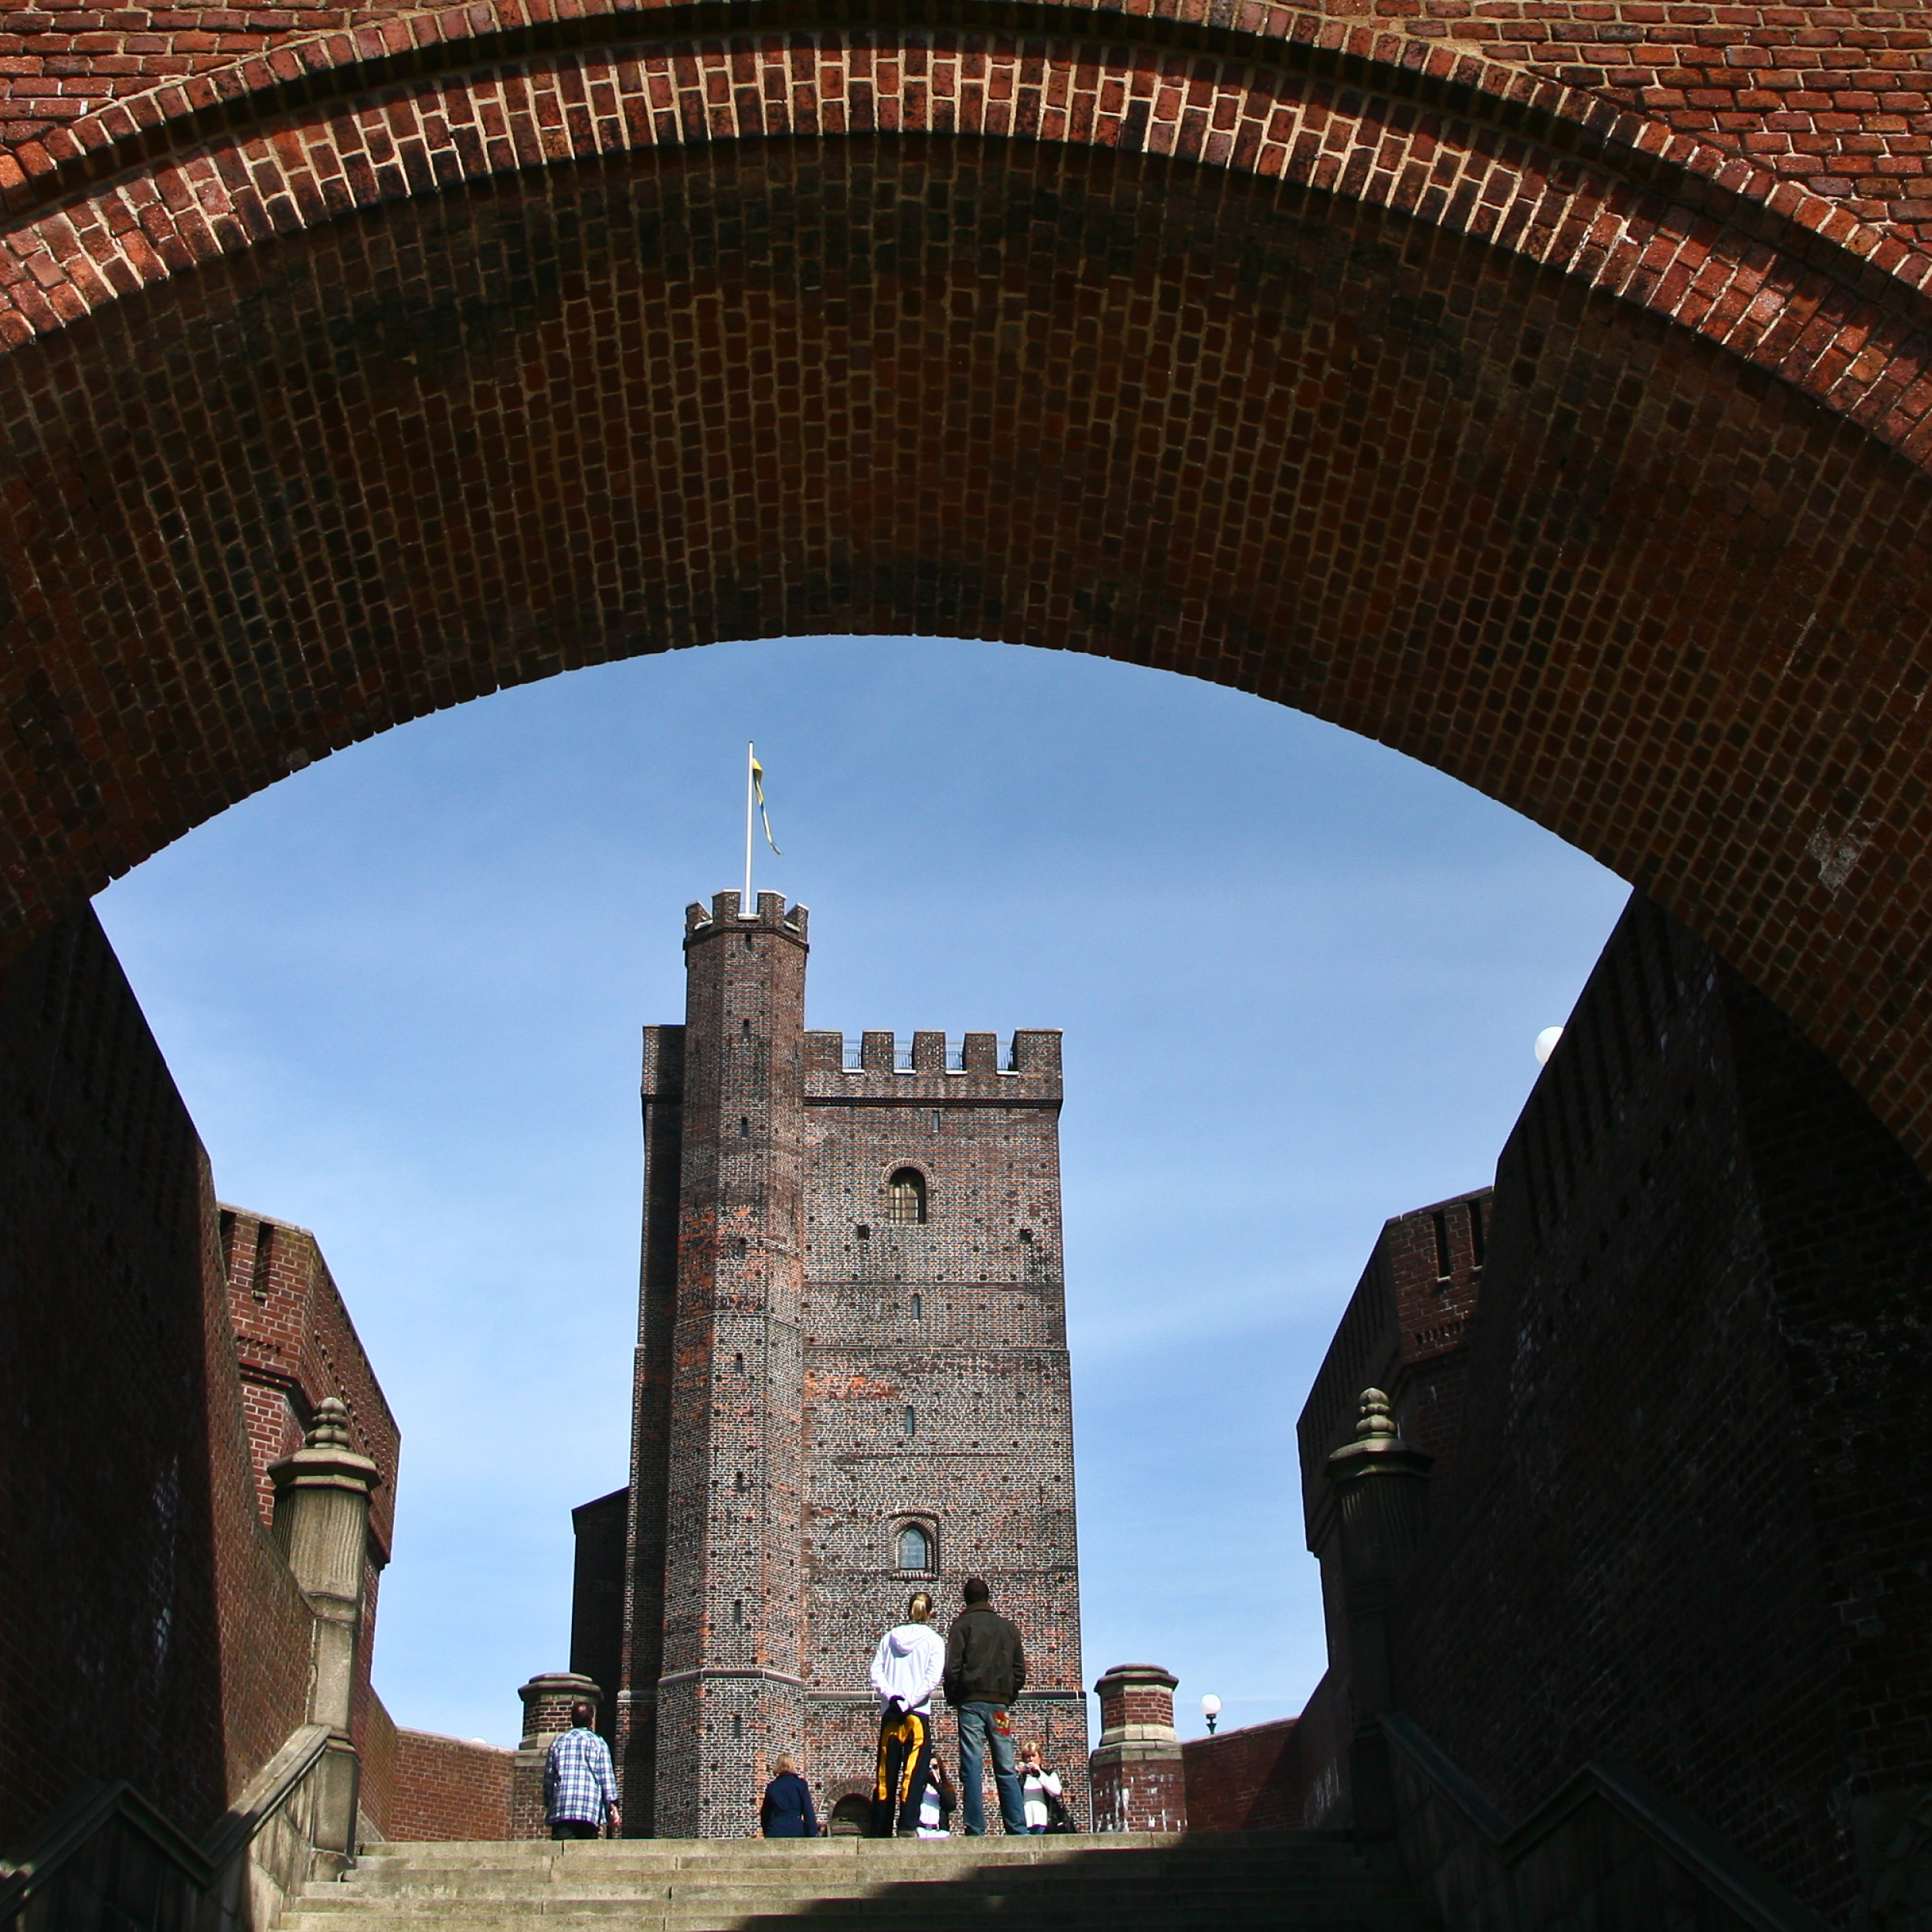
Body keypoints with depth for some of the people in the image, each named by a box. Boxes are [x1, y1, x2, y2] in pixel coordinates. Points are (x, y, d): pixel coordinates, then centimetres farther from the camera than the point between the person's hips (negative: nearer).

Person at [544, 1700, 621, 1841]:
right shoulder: (598, 1743, 8)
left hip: (561, 1809, 1)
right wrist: (613, 1806, 2)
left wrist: (547, 1804, 23)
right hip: (590, 1810, -1)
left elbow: (548, 1777, 14)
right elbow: (607, 1776, 2)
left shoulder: (558, 1741, 14)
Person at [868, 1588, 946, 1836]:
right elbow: (932, 1679, -10)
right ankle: (907, 1826, -20)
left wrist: (891, 1697, -9)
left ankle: (880, 1831, 8)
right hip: (918, 1714, -3)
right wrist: (907, 1703, -12)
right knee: (914, 1773, -7)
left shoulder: (889, 1637, 11)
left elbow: (876, 1672, 1)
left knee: (885, 1774, 7)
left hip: (889, 1713, 3)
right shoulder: (934, 1640, 2)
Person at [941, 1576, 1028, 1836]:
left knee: (972, 1770, -4)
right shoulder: (1009, 1628, 15)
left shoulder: (963, 1624, 2)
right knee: (1006, 1771, 4)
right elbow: (1020, 1670, 13)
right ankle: (1018, 1830, -3)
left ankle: (976, 1831, -10)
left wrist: (953, 1699, 6)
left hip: (971, 1703, -3)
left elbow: (952, 1668, -6)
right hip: (1000, 1705, 3)